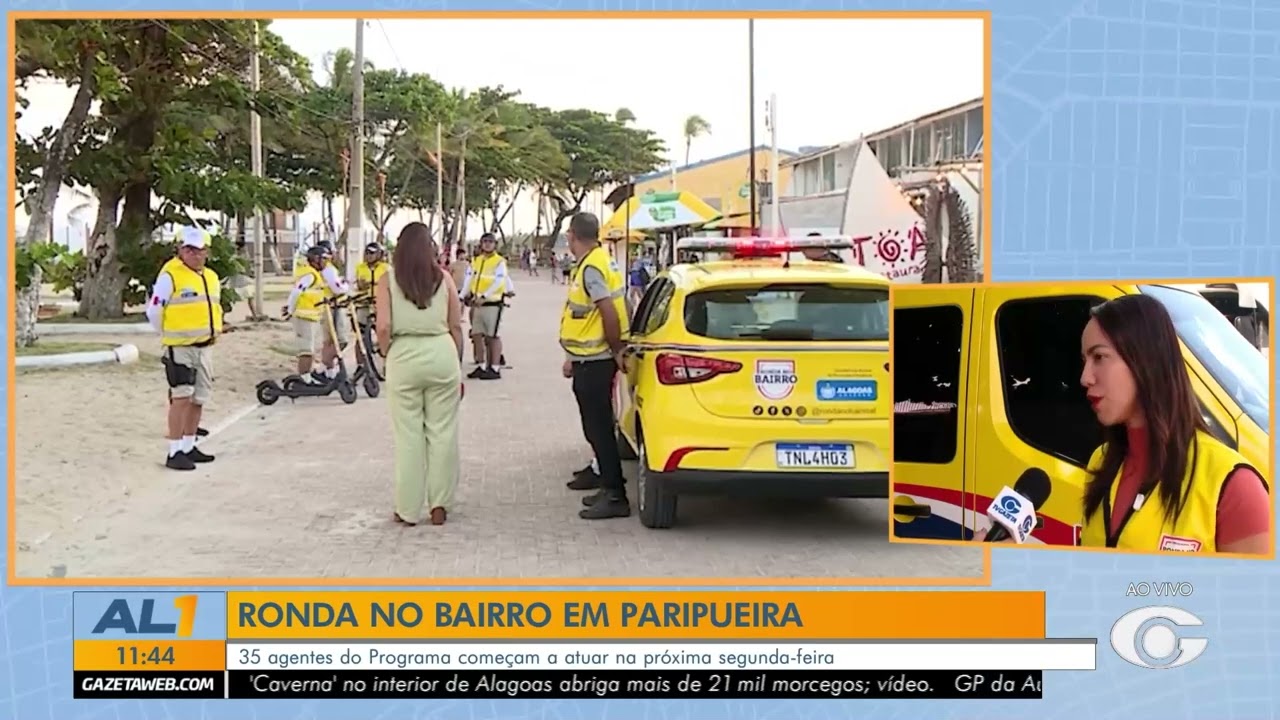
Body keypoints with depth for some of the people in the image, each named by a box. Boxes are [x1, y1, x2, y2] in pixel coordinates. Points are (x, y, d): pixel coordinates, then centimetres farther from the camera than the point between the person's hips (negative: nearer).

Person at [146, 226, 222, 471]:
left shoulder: (211, 278, 12)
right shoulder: (170, 275, -11)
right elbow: (154, 311, -8)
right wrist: (169, 336, 0)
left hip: (205, 348, 8)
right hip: (180, 348, -8)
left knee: (199, 398, 13)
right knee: (181, 397, -13)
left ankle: (189, 446, 25)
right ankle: (175, 452, -10)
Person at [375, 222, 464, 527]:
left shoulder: (387, 280, 1)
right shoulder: (443, 278, 5)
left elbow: (383, 328, -7)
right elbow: (456, 327, 5)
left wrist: (389, 355, 11)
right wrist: (458, 368, 15)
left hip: (404, 356, -1)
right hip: (441, 353, 1)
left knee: (409, 434, 7)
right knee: (442, 430, 9)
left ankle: (409, 509, 14)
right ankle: (439, 504, 14)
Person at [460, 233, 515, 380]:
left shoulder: (500, 262, -6)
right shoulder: (475, 261, 12)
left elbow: (498, 282, -16)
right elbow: (468, 279, 7)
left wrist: (483, 297, -23)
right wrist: (464, 296, -6)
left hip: (493, 303, -6)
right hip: (478, 304, 6)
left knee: (493, 336, -3)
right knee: (476, 335, 7)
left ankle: (495, 369, 0)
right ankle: (481, 367, 17)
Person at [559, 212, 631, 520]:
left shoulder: (591, 268, -19)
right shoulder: (598, 261, 13)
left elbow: (609, 313, -26)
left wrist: (616, 351, -15)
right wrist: (573, 357, 20)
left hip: (594, 363, -10)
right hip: (591, 359, 10)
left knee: (599, 428, -6)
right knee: (597, 427, 16)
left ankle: (615, 497, -2)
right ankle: (609, 487, 25)